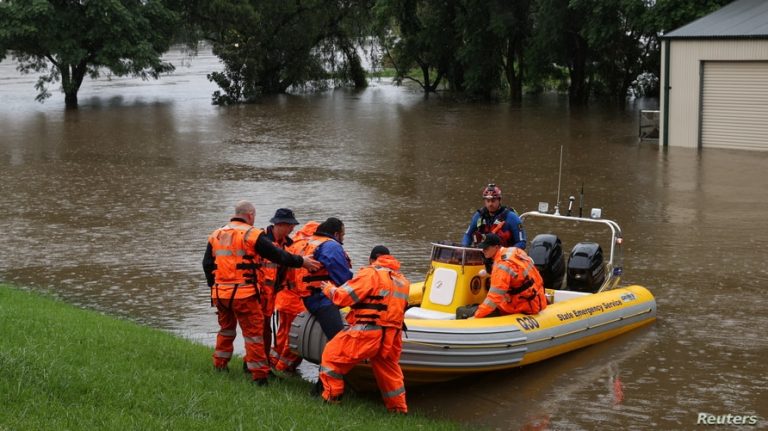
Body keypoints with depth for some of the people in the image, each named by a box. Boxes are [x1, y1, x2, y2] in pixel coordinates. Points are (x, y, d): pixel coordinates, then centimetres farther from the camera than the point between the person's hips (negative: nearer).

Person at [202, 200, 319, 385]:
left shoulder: (216, 235, 12)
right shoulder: (252, 234, -8)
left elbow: (207, 264, 15)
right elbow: (277, 255, -10)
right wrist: (301, 261, -1)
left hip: (220, 292, 6)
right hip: (244, 294, -6)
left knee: (226, 329, 24)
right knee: (253, 333, 0)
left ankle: (219, 366, 32)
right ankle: (259, 375, 1)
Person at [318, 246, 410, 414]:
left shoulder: (370, 274, -4)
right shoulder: (402, 280, 17)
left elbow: (344, 297, -6)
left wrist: (329, 289, 13)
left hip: (367, 332, -6)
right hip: (391, 337, 6)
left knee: (332, 355, 8)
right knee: (389, 371, 22)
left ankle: (331, 398, 6)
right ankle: (399, 409, 26)